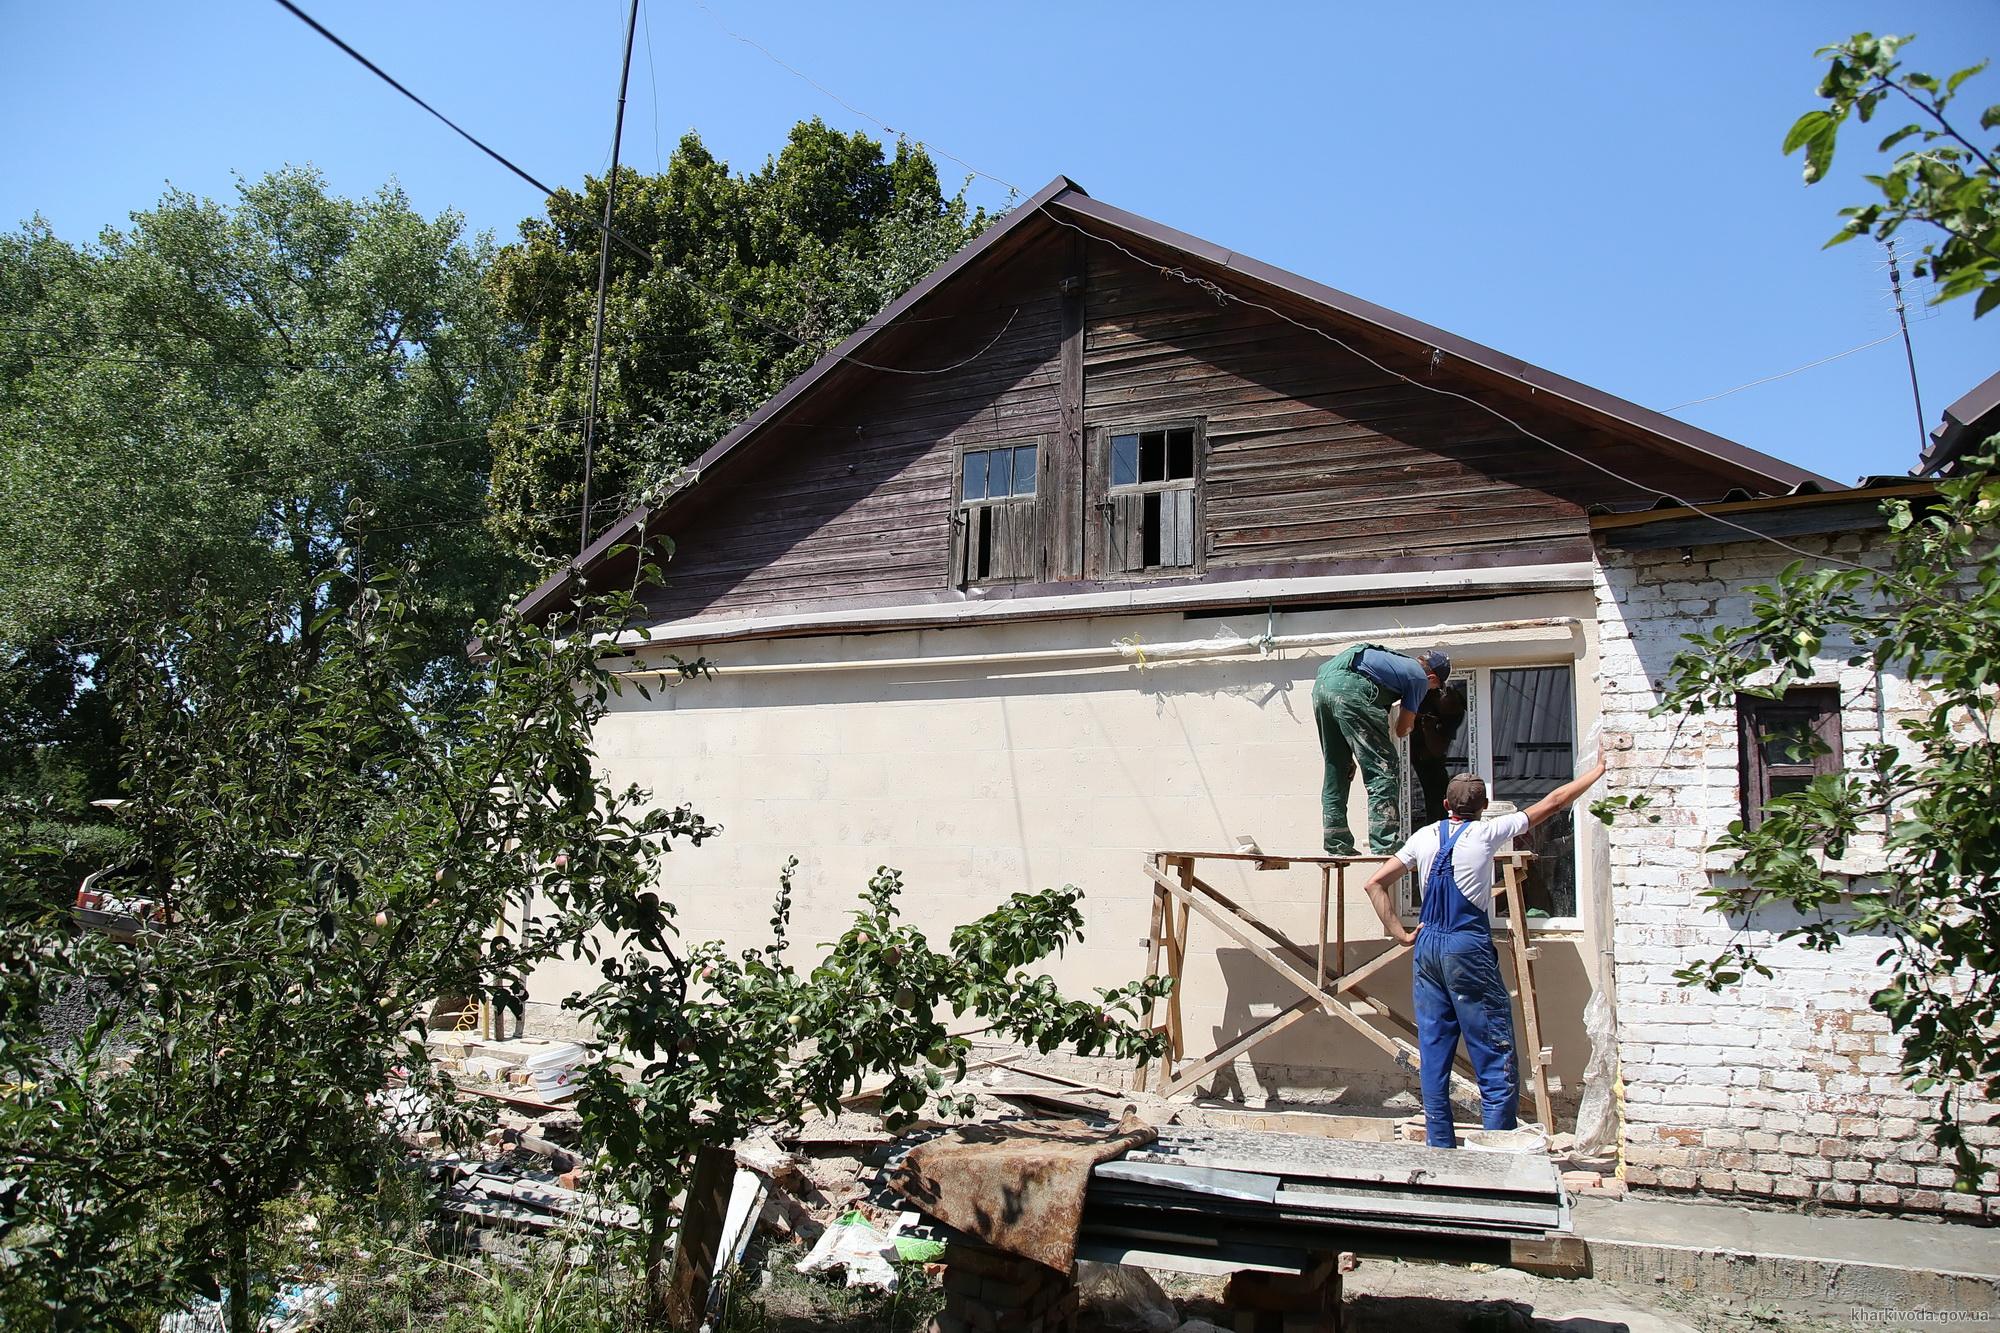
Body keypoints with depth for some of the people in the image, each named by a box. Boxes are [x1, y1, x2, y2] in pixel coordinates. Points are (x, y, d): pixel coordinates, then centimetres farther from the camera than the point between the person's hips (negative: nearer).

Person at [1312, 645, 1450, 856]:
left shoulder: (1398, 659, 34)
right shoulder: (1420, 678, 13)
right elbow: (1401, 730, 17)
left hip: (1321, 685, 8)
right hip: (1349, 688, -8)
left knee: (1336, 769, 16)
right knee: (1382, 770, 0)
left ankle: (1336, 844, 17)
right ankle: (1385, 844, -5)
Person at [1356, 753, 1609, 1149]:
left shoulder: (1425, 837, 8)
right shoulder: (1487, 833, -3)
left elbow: (1374, 885, 7)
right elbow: (1553, 803, 5)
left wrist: (1399, 933, 8)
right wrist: (1598, 770, 17)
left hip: (1427, 947, 5)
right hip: (1469, 950, -5)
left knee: (1433, 1053, 9)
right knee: (1495, 1059, -1)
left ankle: (1440, 1148, 13)